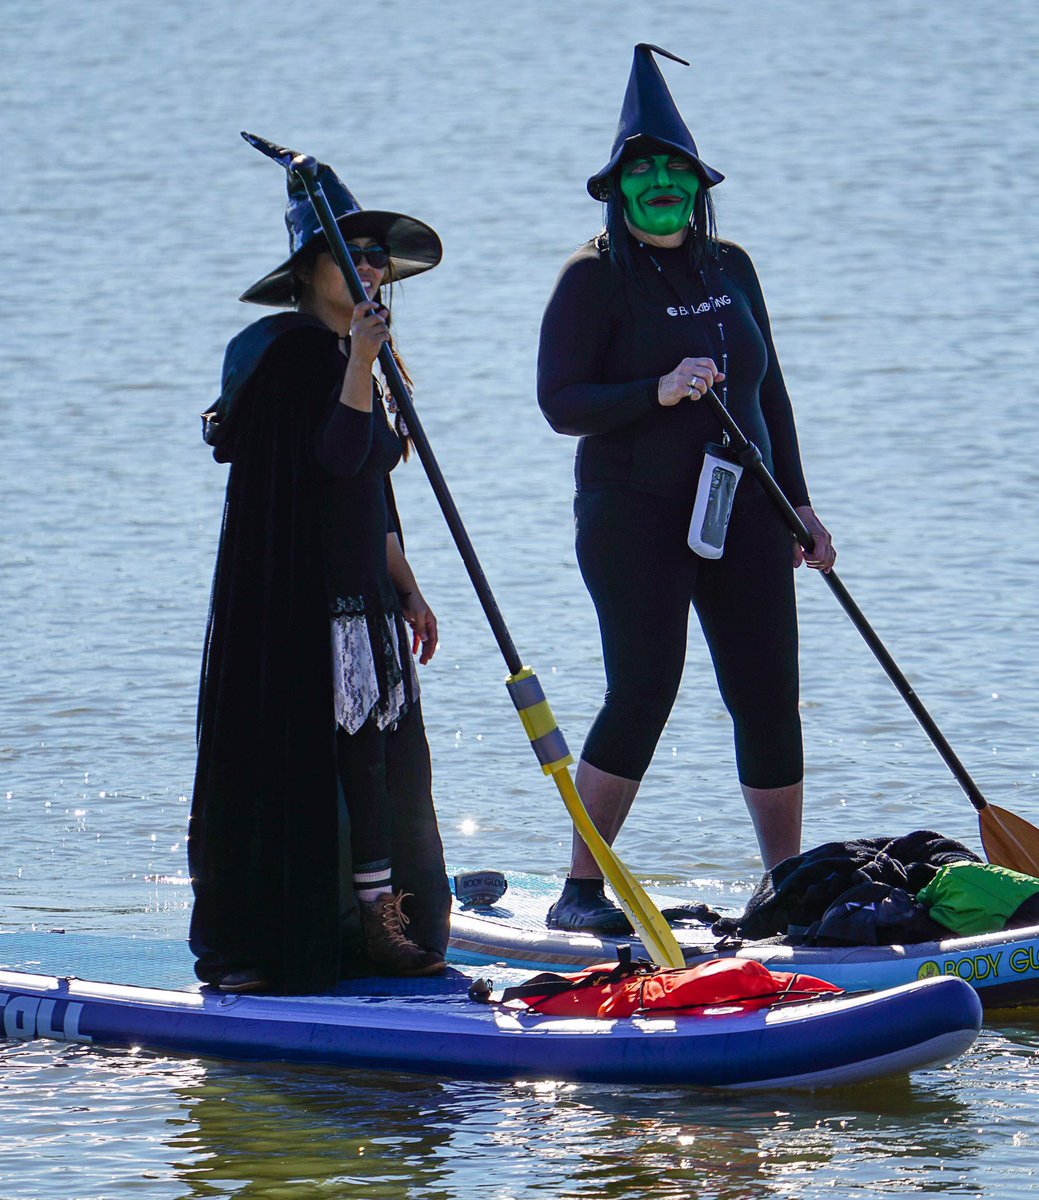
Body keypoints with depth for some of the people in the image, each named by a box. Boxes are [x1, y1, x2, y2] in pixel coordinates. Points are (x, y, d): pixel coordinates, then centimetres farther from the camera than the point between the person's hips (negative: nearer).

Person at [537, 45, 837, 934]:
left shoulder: (730, 268, 11)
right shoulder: (594, 278, -6)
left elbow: (769, 390, 19)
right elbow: (561, 402, -12)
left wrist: (798, 503, 16)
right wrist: (659, 393, -25)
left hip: (741, 513, 5)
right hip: (634, 515, -5)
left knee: (768, 696, 3)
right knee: (644, 690, -13)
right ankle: (580, 890, -4)